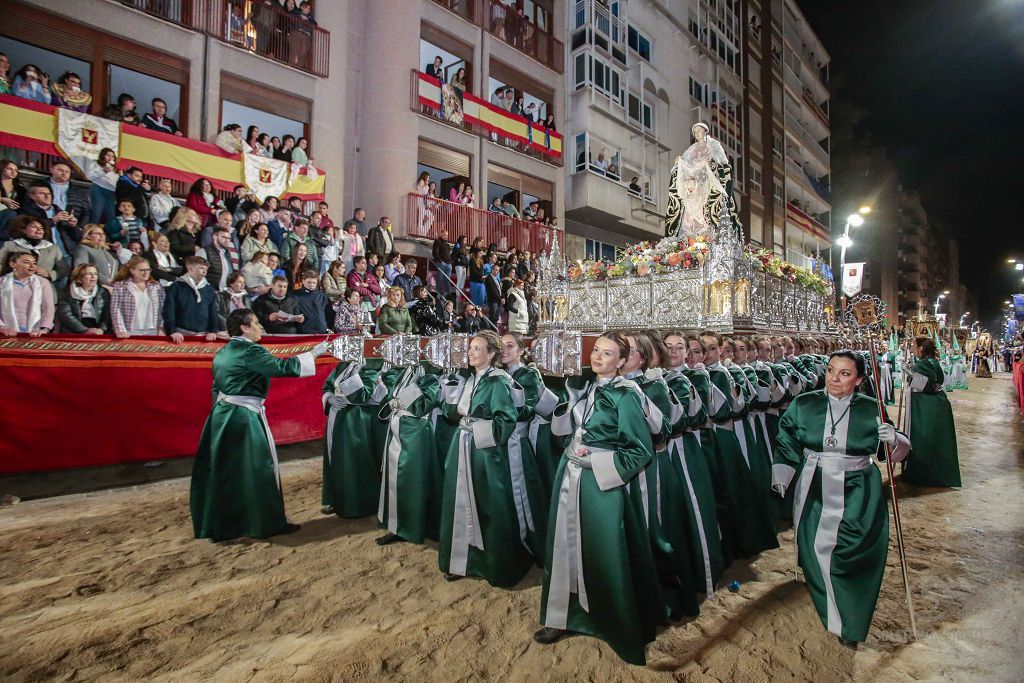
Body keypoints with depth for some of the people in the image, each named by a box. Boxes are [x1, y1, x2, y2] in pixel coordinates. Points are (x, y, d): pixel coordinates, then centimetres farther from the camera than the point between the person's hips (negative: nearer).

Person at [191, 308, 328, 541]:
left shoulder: (222, 353, 12)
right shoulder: (250, 351, -14)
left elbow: (216, 387, 18)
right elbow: (283, 367, -22)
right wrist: (315, 352, -18)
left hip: (222, 415, 9)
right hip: (244, 417, -9)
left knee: (223, 471, 15)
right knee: (256, 470, 1)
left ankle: (219, 524, 26)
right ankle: (268, 523, 12)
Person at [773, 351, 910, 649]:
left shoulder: (871, 410, -3)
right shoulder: (803, 405, -3)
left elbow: (898, 452, 5)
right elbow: (786, 444, 5)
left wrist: (893, 439, -17)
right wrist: (780, 474, -7)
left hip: (857, 499, -1)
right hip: (814, 495, 1)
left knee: (851, 557, -1)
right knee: (816, 552, 5)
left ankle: (851, 625, 23)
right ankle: (831, 612, 33)